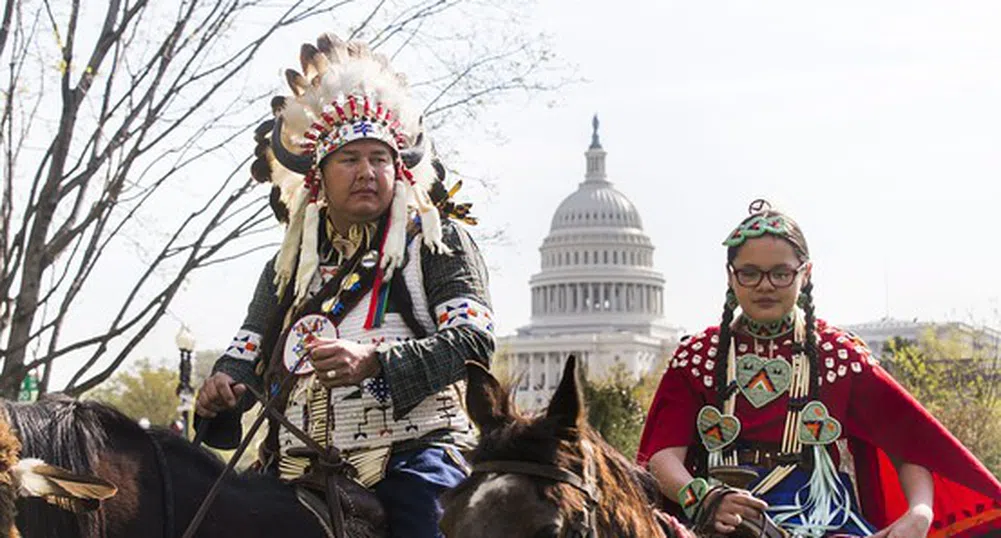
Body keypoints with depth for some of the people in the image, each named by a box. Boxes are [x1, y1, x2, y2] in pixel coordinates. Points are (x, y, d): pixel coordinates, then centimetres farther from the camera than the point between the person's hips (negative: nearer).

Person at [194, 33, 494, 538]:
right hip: (302, 467, 4)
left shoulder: (438, 240, 7)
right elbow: (248, 351, 21)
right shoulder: (289, 265, 22)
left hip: (412, 452, -4)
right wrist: (223, 388, -4)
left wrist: (374, 361, -22)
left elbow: (473, 337, -7)